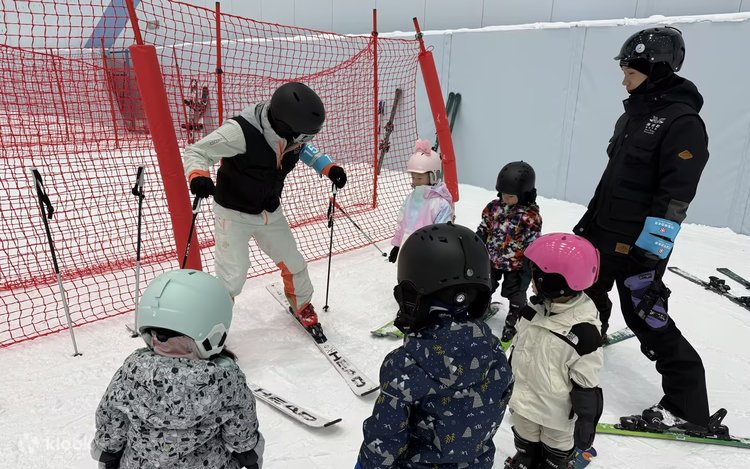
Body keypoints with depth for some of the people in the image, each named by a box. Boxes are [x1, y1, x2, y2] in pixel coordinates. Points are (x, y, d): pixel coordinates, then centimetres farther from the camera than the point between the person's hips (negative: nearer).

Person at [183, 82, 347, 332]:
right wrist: (198, 175, -44)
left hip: (270, 212, 6)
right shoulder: (241, 131, -31)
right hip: (234, 214, -5)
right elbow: (196, 151, -22)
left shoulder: (291, 131, -12)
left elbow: (303, 147, 13)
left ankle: (302, 306, 41)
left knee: (294, 265, 12)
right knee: (232, 278, -8)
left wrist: (328, 167, -2)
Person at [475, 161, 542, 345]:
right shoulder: (494, 207, -7)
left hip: (516, 266, -4)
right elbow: (482, 231, 3)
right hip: (491, 260, 4)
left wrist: (527, 272, -16)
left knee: (516, 297, 12)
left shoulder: (530, 217, -21)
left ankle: (512, 325, 35)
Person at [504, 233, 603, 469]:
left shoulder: (583, 332, -32)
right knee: (525, 441, 29)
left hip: (557, 411, -5)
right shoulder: (533, 309, -12)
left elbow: (586, 385, -22)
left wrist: (586, 421, -14)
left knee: (557, 446, 24)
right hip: (524, 398, 5)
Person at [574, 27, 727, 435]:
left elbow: (675, 193, -21)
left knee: (645, 315, -5)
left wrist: (650, 249, -24)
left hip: (639, 242, -9)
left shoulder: (682, 121, -16)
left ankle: (687, 408, 8)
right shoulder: (634, 113, 12)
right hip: (603, 230, 9)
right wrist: (589, 219, 19)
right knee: (587, 294, 22)